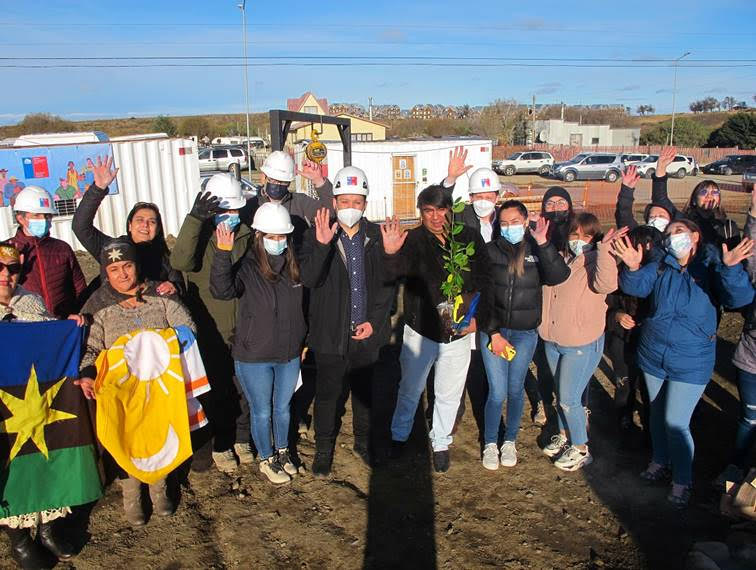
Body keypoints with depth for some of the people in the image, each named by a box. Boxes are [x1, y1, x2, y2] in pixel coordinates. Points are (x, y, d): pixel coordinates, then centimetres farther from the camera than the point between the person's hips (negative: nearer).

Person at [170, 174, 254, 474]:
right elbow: (180, 261, -32)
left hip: (244, 332, 3)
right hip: (210, 333, -3)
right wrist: (194, 217, -41)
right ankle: (221, 446, 30)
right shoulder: (199, 234, -10)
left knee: (244, 390, 15)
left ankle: (241, 438, 36)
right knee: (217, 392, 11)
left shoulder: (247, 235, 0)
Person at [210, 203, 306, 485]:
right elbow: (222, 290, -36)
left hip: (289, 355, 4)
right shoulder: (246, 267, -16)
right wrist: (223, 253, -46)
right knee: (262, 411, 12)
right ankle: (266, 460, 35)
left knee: (283, 407, 21)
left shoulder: (293, 265, -2)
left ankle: (282, 452, 43)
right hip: (254, 358, -4)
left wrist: (304, 341, 14)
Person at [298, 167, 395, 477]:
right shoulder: (317, 234, -8)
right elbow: (309, 279, -21)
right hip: (331, 333, -2)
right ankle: (324, 448, 30)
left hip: (367, 333, 3)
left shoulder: (376, 236, -1)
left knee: (364, 390, 18)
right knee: (328, 394, 8)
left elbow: (386, 284, 4)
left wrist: (374, 321, -4)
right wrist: (322, 245, -36)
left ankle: (363, 442, 39)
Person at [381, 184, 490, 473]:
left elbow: (483, 282, 6)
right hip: (420, 331, -2)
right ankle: (399, 437, 39)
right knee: (410, 390, 15)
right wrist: (391, 253, -51)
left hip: (459, 333, 2)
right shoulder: (413, 240, -11)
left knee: (449, 394, 16)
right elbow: (395, 272, -30)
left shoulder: (470, 238, -3)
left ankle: (441, 443, 38)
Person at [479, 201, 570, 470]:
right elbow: (482, 295, -5)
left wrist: (542, 243, -27)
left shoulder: (537, 251, -2)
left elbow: (558, 276, -20)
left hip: (525, 333, 1)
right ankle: (490, 444, 20)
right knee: (497, 393, -1)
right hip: (493, 331, -1)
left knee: (516, 390, 12)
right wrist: (494, 334, -9)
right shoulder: (490, 251, -3)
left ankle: (510, 441, 31)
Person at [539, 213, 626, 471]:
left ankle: (580, 449, 18)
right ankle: (564, 435, 40)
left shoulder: (596, 262, -13)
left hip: (582, 345, -6)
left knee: (569, 398, -1)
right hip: (552, 340, 6)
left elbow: (606, 284, -32)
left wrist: (604, 249, -39)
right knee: (561, 394, 21)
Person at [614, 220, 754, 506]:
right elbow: (636, 286, -11)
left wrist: (731, 268, -42)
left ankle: (682, 481, 18)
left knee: (676, 422, -2)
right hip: (653, 355, 4)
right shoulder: (660, 267, 1)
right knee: (658, 412, 20)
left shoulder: (712, 267, -10)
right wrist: (633, 268, -32)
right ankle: (660, 461, 41)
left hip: (691, 362, -4)